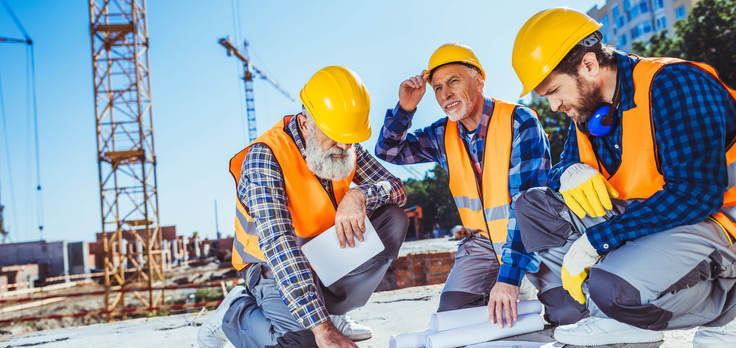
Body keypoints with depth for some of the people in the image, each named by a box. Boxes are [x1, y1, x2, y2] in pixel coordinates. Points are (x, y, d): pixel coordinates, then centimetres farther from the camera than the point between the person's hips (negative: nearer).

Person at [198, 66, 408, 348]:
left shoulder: (346, 147, -6)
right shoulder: (265, 157, -27)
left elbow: (396, 189, -5)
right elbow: (277, 243, -36)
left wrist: (360, 194, -31)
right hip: (276, 269, -6)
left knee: (394, 219, -11)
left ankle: (333, 309, -4)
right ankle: (235, 313, 0)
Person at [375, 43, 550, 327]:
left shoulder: (519, 122, -19)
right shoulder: (444, 134, -2)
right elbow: (389, 152, 5)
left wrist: (508, 276, -34)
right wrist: (404, 108, -15)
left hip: (530, 236, -3)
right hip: (484, 240, 4)